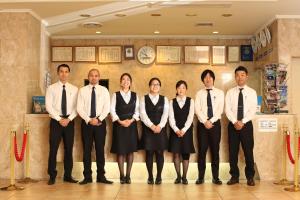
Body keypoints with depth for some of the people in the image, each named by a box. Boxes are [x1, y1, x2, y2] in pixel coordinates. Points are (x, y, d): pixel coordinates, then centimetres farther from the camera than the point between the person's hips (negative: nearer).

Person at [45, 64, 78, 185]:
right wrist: (59, 119, -13)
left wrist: (68, 119, -12)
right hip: (56, 121, -2)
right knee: (53, 149, -1)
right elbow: (48, 106, -6)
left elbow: (77, 107, 1)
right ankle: (52, 176, 9)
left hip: (69, 121, 2)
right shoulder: (51, 88, 1)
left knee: (69, 149, 6)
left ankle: (68, 175, 16)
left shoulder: (74, 89, 6)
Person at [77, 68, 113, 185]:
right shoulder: (82, 90, 3)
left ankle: (101, 176, 11)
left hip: (100, 123, 0)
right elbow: (79, 108, -3)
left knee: (100, 149, 4)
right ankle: (87, 177, 11)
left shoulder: (104, 90, 5)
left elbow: (107, 107, -3)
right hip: (86, 123, 0)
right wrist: (89, 120, -14)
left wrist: (98, 119, -15)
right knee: (86, 150, 3)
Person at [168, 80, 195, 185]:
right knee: (176, 153, -2)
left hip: (186, 130, 0)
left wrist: (183, 130, -13)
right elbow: (171, 118, -1)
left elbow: (190, 117, -3)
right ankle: (178, 176, 7)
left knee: (186, 153, 1)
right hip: (175, 130, 1)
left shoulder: (190, 101, 4)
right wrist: (176, 130, -15)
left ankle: (184, 177, 7)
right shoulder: (172, 102, 6)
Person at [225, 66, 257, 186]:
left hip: (246, 125, -1)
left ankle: (250, 177, 15)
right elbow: (227, 109, -3)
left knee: (248, 151, 2)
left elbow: (253, 110, -7)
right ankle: (234, 176, 15)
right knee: (233, 152, 4)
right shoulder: (230, 92, 5)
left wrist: (242, 122, -17)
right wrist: (235, 122, -16)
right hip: (233, 125, 1)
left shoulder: (252, 92, 2)